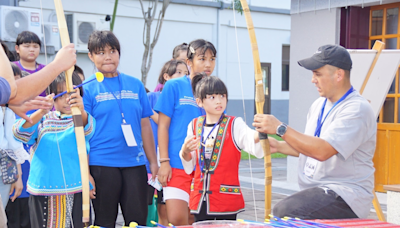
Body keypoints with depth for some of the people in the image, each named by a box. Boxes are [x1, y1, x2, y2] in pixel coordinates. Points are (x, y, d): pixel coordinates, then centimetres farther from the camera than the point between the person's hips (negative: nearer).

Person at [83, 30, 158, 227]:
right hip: (102, 165, -3)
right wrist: (85, 173, -10)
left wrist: (153, 162, 10)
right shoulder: (88, 89, -2)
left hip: (134, 163, 3)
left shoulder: (135, 85, 9)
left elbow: (145, 125, 12)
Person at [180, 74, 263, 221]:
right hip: (200, 200, 4)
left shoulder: (235, 125, -3)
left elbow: (256, 148, -24)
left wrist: (259, 134, -46)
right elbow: (189, 168, 11)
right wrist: (185, 152, -9)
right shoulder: (194, 125, 8)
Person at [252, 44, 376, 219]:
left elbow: (322, 151, -25)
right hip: (314, 191, 8)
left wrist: (280, 128, -21)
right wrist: (278, 146, 11)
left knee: (285, 211, -29)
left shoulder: (357, 109, -14)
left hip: (346, 198, -8)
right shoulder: (319, 105, 14)